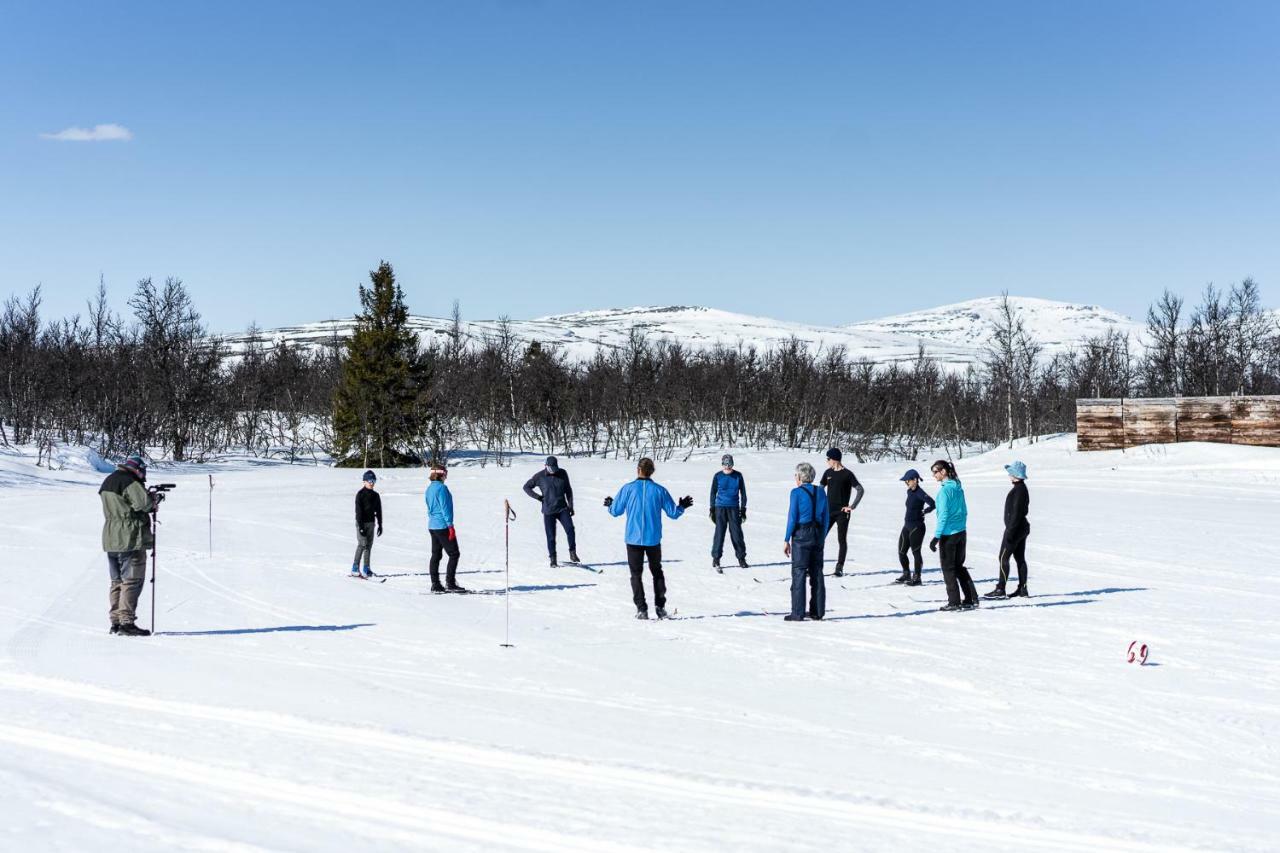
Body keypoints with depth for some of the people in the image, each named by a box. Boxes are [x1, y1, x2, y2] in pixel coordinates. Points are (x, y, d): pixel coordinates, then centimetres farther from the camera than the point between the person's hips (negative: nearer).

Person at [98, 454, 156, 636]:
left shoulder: (107, 482, 16)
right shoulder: (130, 482, -14)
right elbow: (143, 503, -22)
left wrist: (148, 498, 10)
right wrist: (152, 499, 0)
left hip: (110, 539, 9)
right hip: (130, 539, -9)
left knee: (117, 581, 14)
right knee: (132, 580, -6)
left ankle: (115, 622, 15)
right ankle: (126, 622, -10)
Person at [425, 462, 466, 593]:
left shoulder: (429, 488, 12)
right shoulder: (441, 488, -15)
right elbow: (445, 507, -18)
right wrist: (450, 525, -16)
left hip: (432, 526, 9)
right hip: (442, 526, -9)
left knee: (436, 555, 10)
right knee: (454, 554, -3)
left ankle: (435, 584, 10)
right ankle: (450, 583, -8)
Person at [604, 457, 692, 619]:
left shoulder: (628, 489, -7)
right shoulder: (659, 490, -4)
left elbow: (615, 511, -1)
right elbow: (673, 513, 1)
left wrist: (610, 504, 22)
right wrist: (683, 506, 22)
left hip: (633, 539, -1)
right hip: (653, 539, 1)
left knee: (636, 574, 8)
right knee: (657, 572, 18)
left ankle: (641, 609, 0)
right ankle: (660, 607, 13)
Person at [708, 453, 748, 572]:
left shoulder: (738, 476, 2)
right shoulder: (718, 476, 0)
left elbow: (743, 492, 9)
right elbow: (713, 493, 8)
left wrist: (743, 509, 5)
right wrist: (712, 509, 4)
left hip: (734, 508, 1)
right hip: (720, 507, -1)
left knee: (737, 533, -1)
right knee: (719, 533, -5)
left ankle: (741, 558, 9)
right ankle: (716, 559, 2)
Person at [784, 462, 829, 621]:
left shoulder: (797, 492, -9)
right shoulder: (820, 492, 8)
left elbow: (792, 518, -11)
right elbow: (826, 517, 9)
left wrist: (787, 540, -6)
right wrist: (822, 537, 17)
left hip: (801, 536, -5)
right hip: (818, 536, 5)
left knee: (799, 573, -2)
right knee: (817, 573, 12)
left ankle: (797, 613, -4)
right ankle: (818, 611, 16)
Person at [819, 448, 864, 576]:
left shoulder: (847, 474, -8)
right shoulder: (828, 473, 8)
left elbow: (860, 490, -9)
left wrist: (852, 507, -13)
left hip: (842, 512, -5)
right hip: (829, 511, 5)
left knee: (842, 540, -1)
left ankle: (839, 567, 3)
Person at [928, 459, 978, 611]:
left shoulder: (944, 490, -17)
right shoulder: (958, 488, 8)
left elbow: (943, 515, -20)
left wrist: (936, 537, -18)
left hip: (948, 534, -8)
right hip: (961, 533, 8)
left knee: (948, 568, 2)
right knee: (959, 566, 17)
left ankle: (954, 602, 4)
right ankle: (971, 599, 16)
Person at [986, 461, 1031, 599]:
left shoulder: (1018, 490, -19)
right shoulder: (1022, 488, 12)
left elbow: (1016, 513, -23)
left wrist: (1010, 532, -22)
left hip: (1015, 529, -10)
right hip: (1022, 528, 10)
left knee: (1003, 558, -5)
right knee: (1020, 558, 11)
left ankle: (1000, 589, -4)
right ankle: (1022, 589, 14)